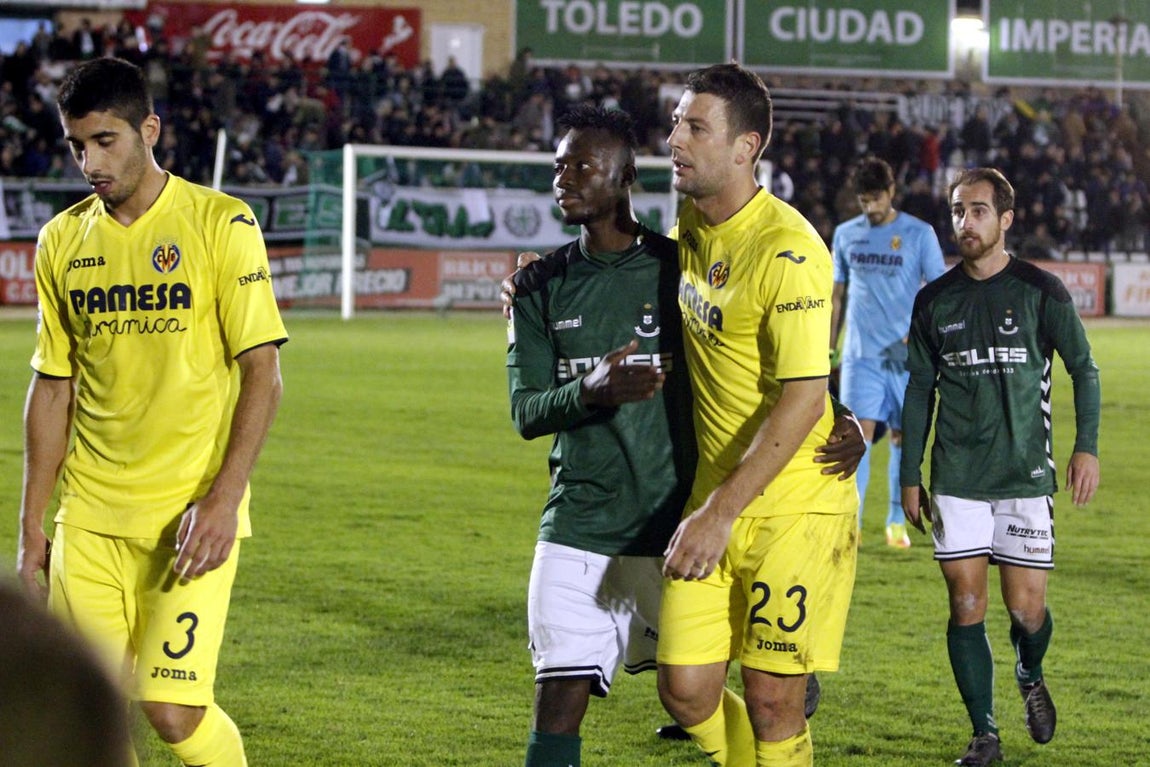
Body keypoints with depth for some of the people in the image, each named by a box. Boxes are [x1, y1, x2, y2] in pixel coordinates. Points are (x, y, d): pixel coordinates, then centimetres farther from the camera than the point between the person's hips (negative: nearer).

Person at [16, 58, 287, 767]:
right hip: (89, 517, 4)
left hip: (191, 516, -4)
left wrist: (224, 499, -17)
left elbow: (262, 372, -7)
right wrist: (32, 527, 11)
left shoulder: (220, 223, -5)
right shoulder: (63, 241, 8)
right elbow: (52, 388, 14)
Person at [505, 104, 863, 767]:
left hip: (677, 530, -2)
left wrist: (842, 422, -18)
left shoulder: (681, 267, -2)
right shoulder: (541, 286, 7)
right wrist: (590, 391, -23)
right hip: (579, 529, 2)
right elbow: (526, 412, -1)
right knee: (559, 701, -4)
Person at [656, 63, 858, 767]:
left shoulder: (788, 250, -19)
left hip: (798, 504, -7)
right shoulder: (690, 226, 7)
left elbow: (802, 398, -22)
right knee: (686, 689, -1)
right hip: (714, 498, 7)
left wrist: (720, 512, -25)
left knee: (772, 704, -5)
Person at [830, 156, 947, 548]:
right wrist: (830, 350, 13)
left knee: (902, 437, 5)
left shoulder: (919, 234, 0)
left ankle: (897, 522, 16)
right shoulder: (846, 234, 9)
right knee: (859, 434, -11)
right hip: (860, 355, 1)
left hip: (905, 356, -1)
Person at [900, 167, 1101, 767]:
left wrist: (1086, 448, -5)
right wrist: (910, 476, 10)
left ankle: (1030, 675, 31)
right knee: (966, 607, -3)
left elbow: (1083, 369, 5)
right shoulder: (935, 301, 6)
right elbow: (920, 390, 12)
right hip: (957, 480, 2)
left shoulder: (1040, 291, -2)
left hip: (1026, 474, -2)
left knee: (1026, 609, -3)